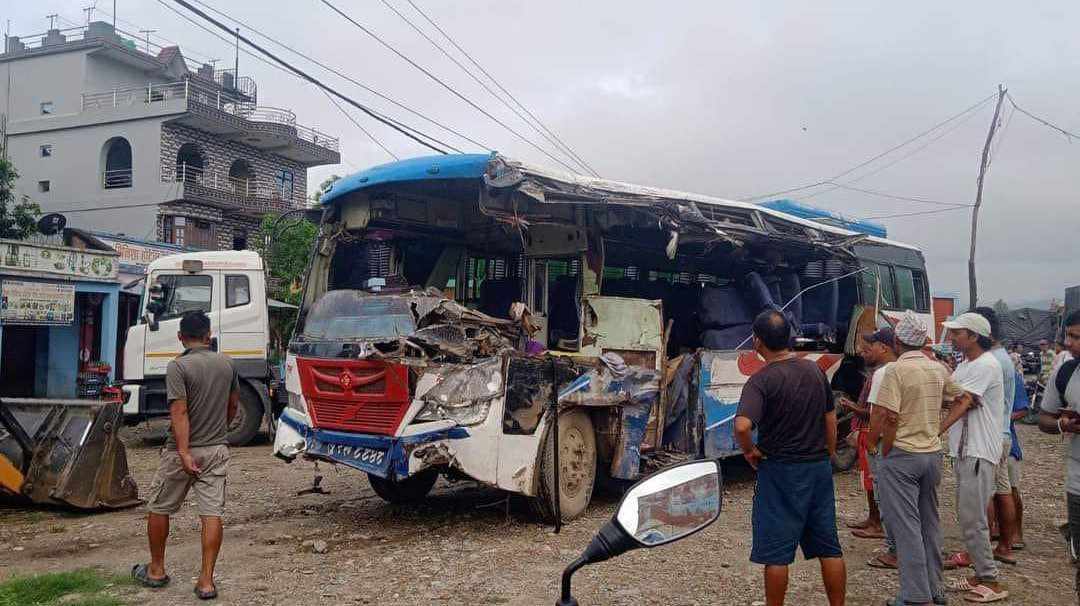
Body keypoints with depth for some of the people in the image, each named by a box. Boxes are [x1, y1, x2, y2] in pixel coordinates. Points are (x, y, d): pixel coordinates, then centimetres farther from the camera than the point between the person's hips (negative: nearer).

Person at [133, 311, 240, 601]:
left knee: (159, 508, 16)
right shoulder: (226, 363, 4)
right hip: (217, 449, 4)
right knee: (212, 514, 1)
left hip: (183, 450, -4)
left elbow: (180, 412, -20)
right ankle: (207, 580, 0)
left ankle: (156, 570, 28)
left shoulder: (178, 366, -13)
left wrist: (184, 453, -23)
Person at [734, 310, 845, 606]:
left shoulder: (761, 380, -18)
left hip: (780, 471, -6)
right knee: (829, 547, 15)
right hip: (819, 468, 6)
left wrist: (750, 451, -15)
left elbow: (742, 425, -33)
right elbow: (830, 418, 11)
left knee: (776, 552, 6)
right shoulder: (815, 370, 2)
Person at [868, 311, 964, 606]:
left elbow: (887, 418, -20)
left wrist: (885, 452, -8)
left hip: (901, 455, -7)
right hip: (933, 453, 7)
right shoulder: (939, 369, 5)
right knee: (930, 522, 16)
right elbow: (960, 397, 22)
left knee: (906, 526, -2)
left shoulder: (896, 370, -15)